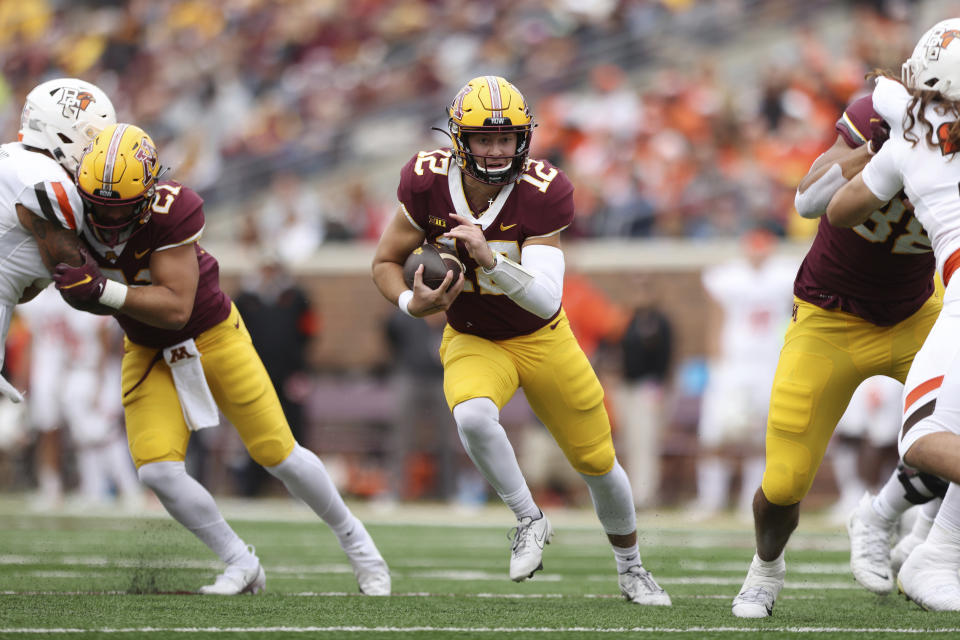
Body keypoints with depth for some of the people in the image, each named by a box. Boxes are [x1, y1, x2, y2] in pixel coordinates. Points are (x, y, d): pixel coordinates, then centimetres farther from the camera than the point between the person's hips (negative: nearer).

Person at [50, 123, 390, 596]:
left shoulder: (171, 211, -32)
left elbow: (176, 307, -34)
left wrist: (103, 290, -42)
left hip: (213, 338, -4)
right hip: (148, 352, 4)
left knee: (278, 455, 3)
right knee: (156, 470, -14)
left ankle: (354, 539, 27)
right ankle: (241, 566, 5)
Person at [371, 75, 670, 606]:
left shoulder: (542, 193, -26)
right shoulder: (428, 183, -20)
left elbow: (547, 300, -33)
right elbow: (385, 262, -6)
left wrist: (489, 259, -48)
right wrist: (412, 303, -26)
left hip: (541, 338, 0)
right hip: (472, 341, 0)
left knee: (598, 463, 9)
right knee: (473, 416, -35)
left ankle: (631, 568, 37)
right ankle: (529, 521, -10)